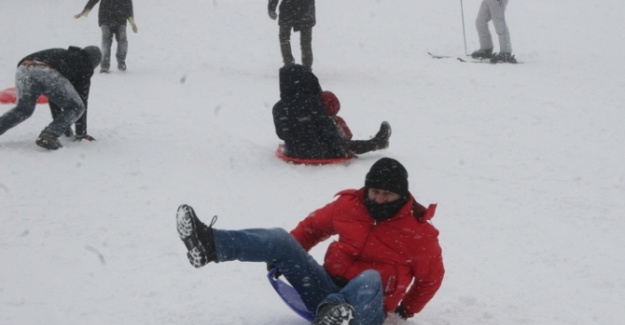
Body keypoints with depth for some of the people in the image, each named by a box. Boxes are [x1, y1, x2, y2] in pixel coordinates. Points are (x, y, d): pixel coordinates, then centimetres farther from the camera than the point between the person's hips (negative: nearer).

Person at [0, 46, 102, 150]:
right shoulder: (85, 67, 27)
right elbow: (82, 100, 25)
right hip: (47, 73, -6)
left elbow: (54, 97, 48)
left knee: (23, 110, 27)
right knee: (76, 108, 11)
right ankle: (47, 137, -8)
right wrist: (81, 133, 32)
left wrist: (62, 125, 54)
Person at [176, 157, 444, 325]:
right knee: (280, 239, -10)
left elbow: (431, 277, 5)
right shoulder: (350, 205, 7)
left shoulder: (419, 232, -4)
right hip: (328, 290, 5)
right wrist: (285, 257, 10)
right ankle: (210, 245, -32)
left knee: (370, 279, -40)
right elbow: (313, 226, 19)